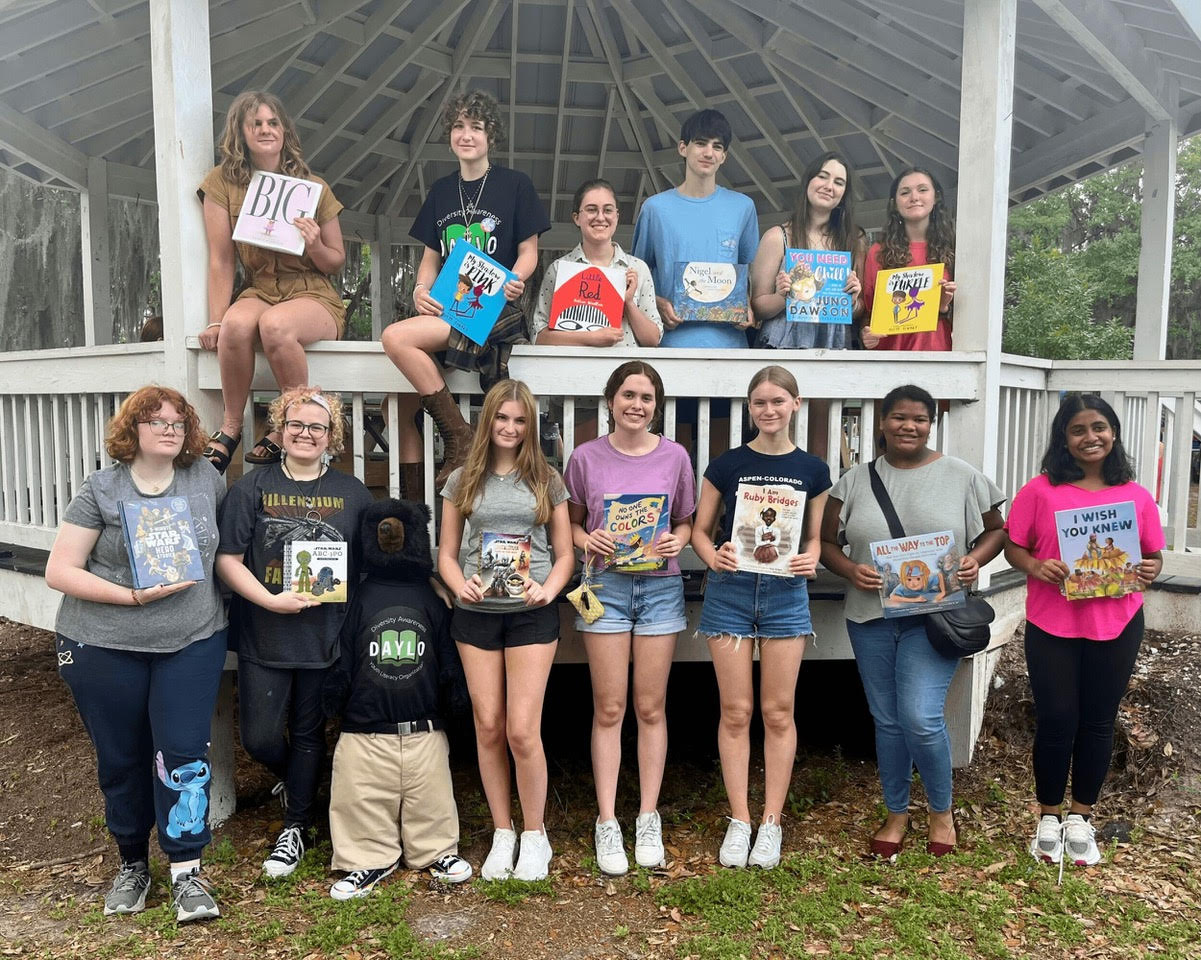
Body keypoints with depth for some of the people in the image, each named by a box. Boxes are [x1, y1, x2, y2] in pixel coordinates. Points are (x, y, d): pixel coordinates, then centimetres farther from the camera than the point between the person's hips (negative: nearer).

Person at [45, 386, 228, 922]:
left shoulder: (206, 479, 2)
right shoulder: (101, 490, -4)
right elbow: (59, 572, -7)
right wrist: (133, 596, -19)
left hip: (192, 643, 1)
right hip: (104, 649, -1)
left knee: (182, 753, -4)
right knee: (121, 759, 11)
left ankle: (186, 872, 8)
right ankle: (132, 863, 32)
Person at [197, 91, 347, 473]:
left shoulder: (314, 187, 5)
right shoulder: (223, 182, 5)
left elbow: (337, 262, 10)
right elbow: (221, 260, 0)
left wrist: (315, 246, -13)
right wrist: (215, 321, -9)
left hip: (314, 295, -1)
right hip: (259, 292, 1)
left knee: (274, 324, -35)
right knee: (237, 323, -34)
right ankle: (230, 428, -14)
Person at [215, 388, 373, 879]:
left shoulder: (352, 493, 3)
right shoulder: (252, 488, -1)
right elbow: (227, 559, -4)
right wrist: (271, 600, -16)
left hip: (326, 636, 1)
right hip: (264, 636, 0)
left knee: (309, 733, 11)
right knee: (259, 737, 4)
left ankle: (296, 827, 30)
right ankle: (293, 781, 38)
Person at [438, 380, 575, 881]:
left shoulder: (546, 481, 5)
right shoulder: (463, 481, 7)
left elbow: (564, 553, 6)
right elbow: (446, 553, 8)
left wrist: (548, 590, -12)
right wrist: (461, 585, -12)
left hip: (531, 614, -2)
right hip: (476, 615, 2)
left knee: (522, 730, -7)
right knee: (488, 727, 6)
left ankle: (535, 836, 14)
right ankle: (502, 834, 23)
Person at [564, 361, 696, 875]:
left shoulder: (674, 456, 2)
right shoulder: (586, 457, -1)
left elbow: (685, 521, 10)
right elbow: (571, 523, 7)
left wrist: (676, 541, -11)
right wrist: (588, 539, -13)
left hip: (661, 586, 1)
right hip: (605, 585, -1)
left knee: (651, 708, 8)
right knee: (609, 710, 4)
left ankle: (648, 819, 22)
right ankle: (607, 823, 15)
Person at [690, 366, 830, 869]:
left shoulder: (812, 470, 5)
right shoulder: (727, 464, 0)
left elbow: (813, 538, 13)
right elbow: (700, 530, 5)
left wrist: (811, 559, -8)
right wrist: (712, 556, -14)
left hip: (785, 592, 1)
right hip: (730, 590, -1)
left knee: (778, 712, 6)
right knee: (736, 711, 4)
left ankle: (771, 822, 19)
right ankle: (739, 821, 17)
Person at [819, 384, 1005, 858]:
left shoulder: (962, 477, 1)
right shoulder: (855, 480, 5)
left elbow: (996, 530, 10)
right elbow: (826, 541, 7)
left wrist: (975, 560, -9)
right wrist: (850, 569, -12)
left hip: (933, 616, -3)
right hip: (871, 616, 3)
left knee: (921, 719, -11)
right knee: (887, 721, 12)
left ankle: (942, 812, 17)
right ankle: (896, 813, 32)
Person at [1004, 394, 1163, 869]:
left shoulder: (1137, 496, 2)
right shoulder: (1040, 491, -5)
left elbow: (1154, 555, 10)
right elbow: (1013, 547, -1)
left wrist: (1149, 571, -12)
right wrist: (1035, 567, -21)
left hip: (1117, 627, 2)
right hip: (1052, 627, -2)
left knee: (1098, 721, 12)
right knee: (1056, 719, 3)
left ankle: (1080, 817, 30)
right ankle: (1049, 816, 24)